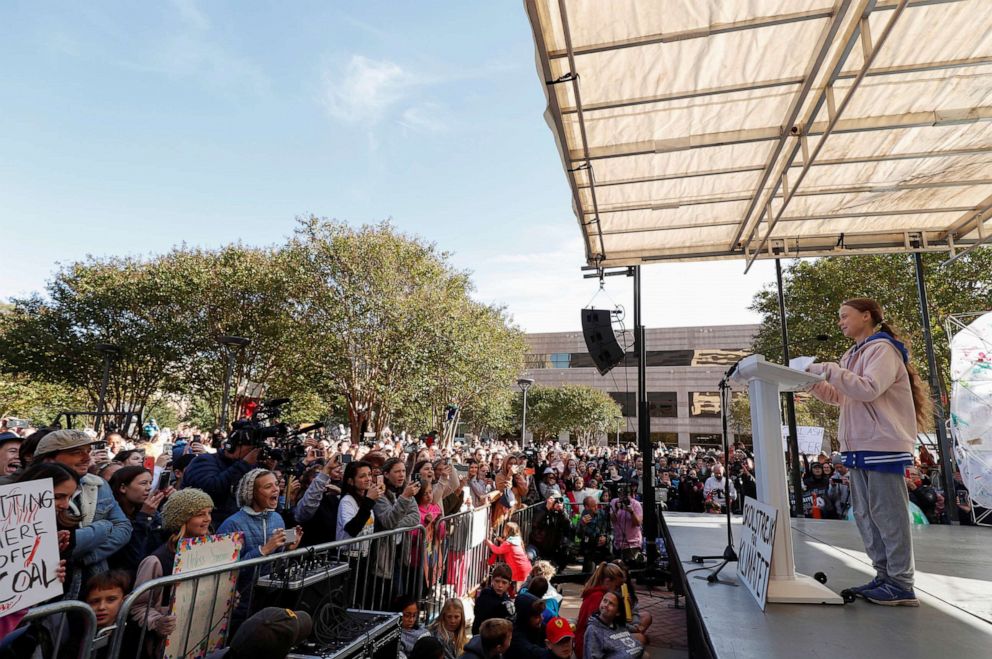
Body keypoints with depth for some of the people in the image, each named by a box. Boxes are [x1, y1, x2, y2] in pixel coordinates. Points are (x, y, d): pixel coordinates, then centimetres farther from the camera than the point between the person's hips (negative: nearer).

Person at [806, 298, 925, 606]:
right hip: (858, 448, 9)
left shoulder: (882, 348, -7)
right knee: (865, 515, 11)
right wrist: (814, 383, 8)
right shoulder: (853, 354, 19)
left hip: (883, 446, -9)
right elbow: (838, 396, 22)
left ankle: (902, 585, 4)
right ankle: (885, 577, 20)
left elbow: (869, 389, -22)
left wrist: (829, 370, -20)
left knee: (888, 514, -4)